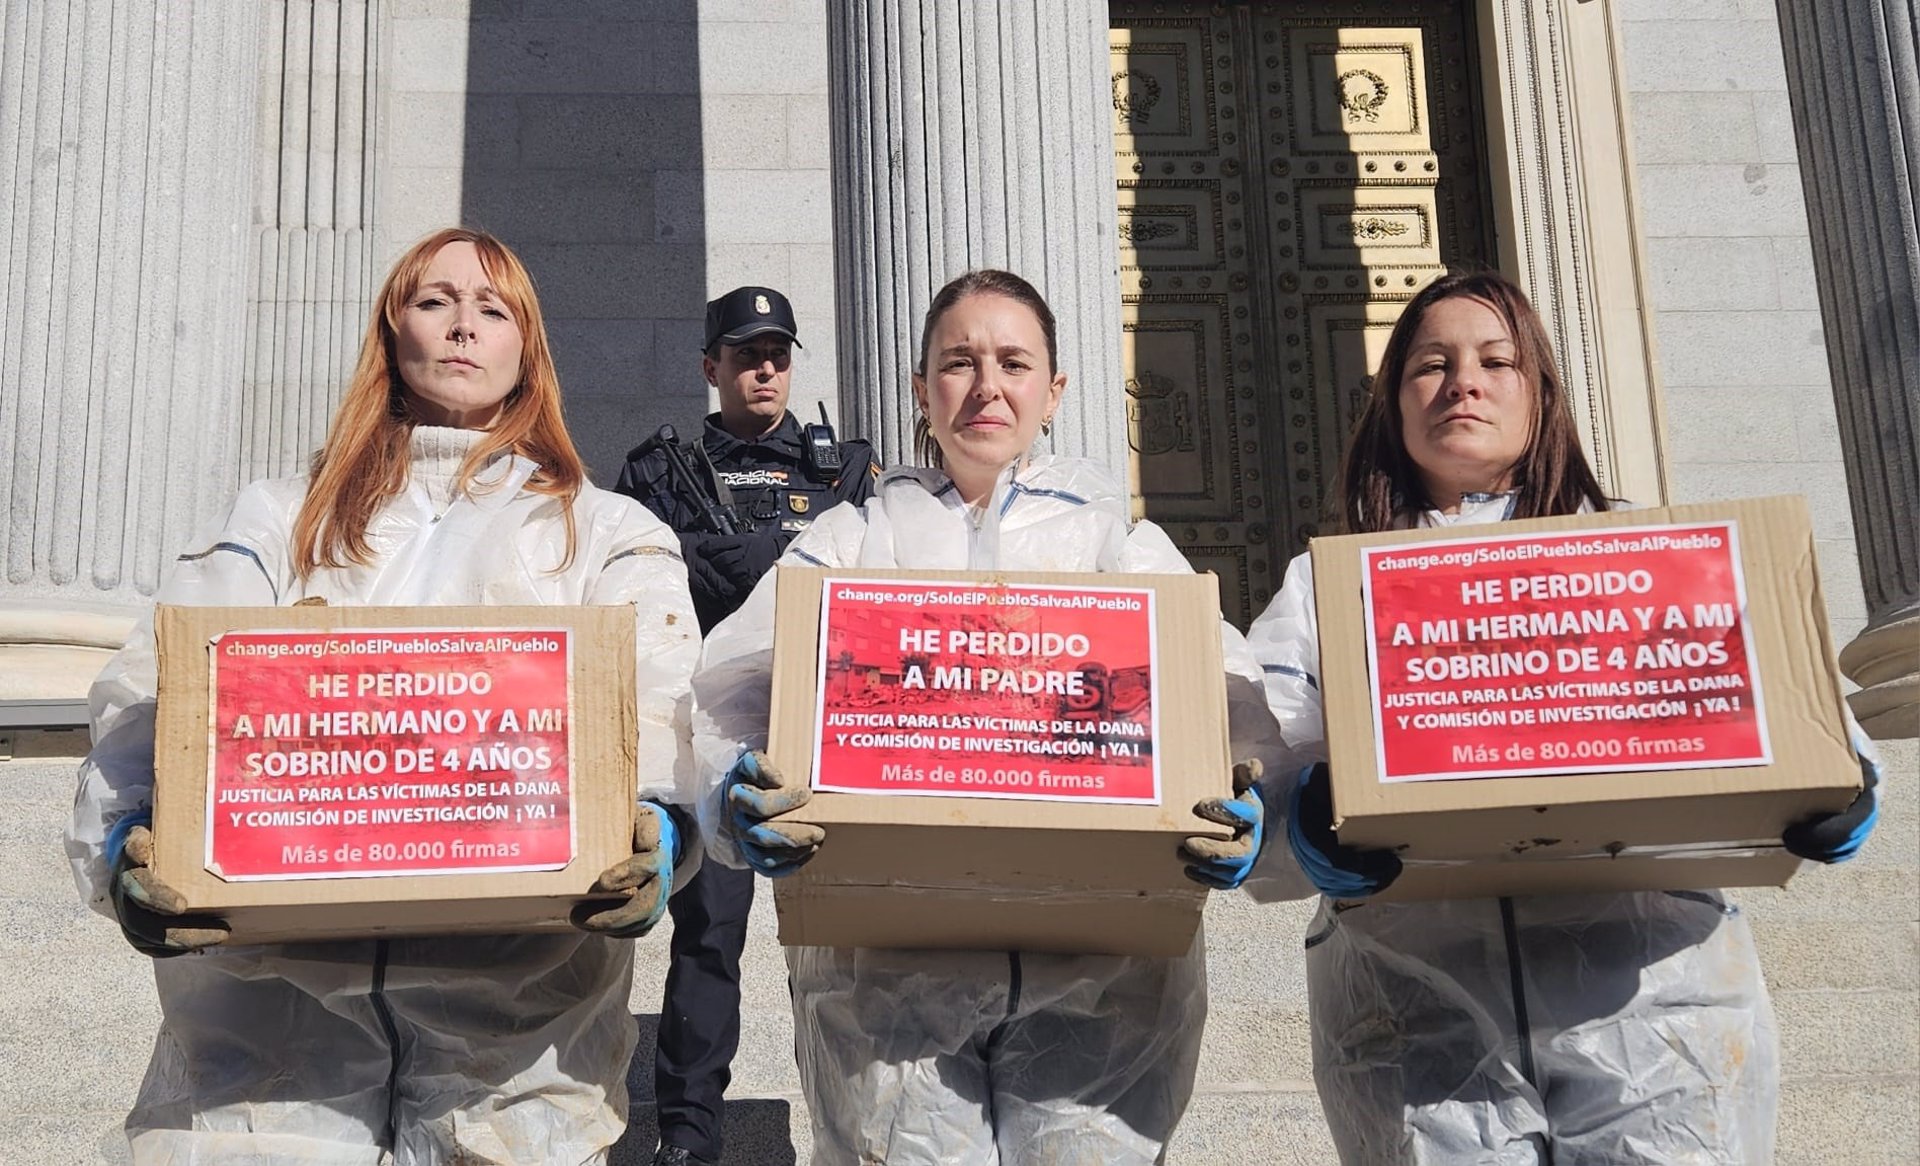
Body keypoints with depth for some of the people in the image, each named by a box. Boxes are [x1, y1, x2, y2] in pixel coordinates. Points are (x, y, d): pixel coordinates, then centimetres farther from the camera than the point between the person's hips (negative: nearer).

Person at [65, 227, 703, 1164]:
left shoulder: (608, 535, 16)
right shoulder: (277, 521, 20)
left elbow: (664, 707, -2)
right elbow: (153, 698, 6)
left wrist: (657, 836, -24)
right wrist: (125, 850, -15)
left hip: (517, 985, -1)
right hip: (271, 982, 1)